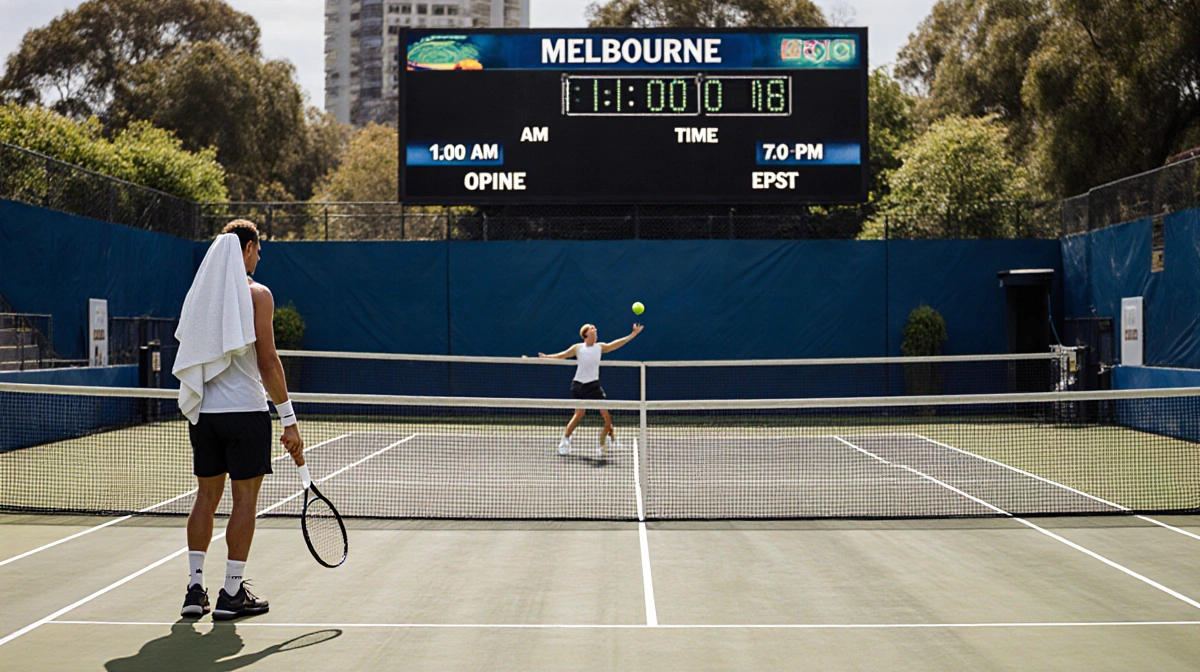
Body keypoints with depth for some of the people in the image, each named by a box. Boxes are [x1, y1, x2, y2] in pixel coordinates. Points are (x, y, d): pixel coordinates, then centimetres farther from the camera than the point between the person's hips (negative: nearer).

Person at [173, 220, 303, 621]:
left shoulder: (201, 292, 11)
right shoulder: (257, 294, -7)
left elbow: (191, 352, 14)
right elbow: (267, 362, -12)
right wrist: (289, 419, -11)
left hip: (202, 411, 6)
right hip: (244, 410, -6)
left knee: (206, 495, 12)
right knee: (245, 499, 1)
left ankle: (195, 589, 11)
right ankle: (232, 594, 3)